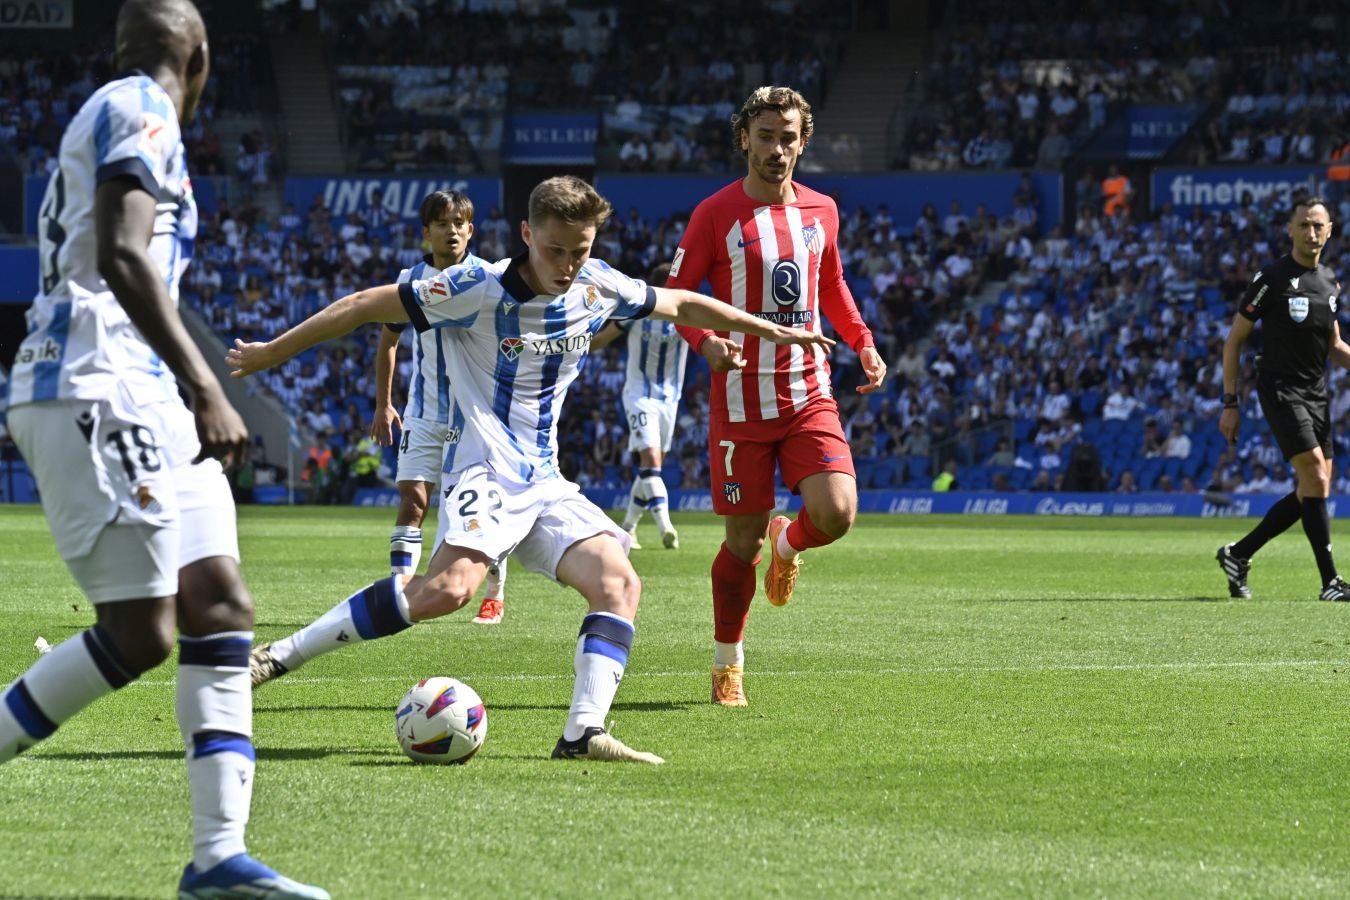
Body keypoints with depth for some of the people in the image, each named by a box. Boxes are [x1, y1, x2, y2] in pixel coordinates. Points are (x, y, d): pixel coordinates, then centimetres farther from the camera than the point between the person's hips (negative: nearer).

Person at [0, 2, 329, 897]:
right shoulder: (140, 112, -6)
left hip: (142, 402, 10)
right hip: (98, 393, -10)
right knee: (139, 632, -13)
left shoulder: (107, 118, 24)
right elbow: (122, 258, -19)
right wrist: (205, 388, -23)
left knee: (221, 605, 1)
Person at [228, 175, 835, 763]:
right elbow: (368, 305, -7)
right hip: (485, 469, -7)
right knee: (450, 587, -31)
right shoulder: (481, 289, -11)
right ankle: (280, 656, -27)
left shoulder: (597, 289, 6)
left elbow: (680, 304, 24)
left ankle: (583, 732, -17)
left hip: (544, 482, 7)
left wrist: (771, 330, 29)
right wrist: (272, 352, -4)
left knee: (619, 584, -11)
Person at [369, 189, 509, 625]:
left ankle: (495, 594, 19)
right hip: (425, 413, 2)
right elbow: (388, 341, 14)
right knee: (412, 500, -9)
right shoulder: (410, 280, 1)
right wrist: (383, 405, 10)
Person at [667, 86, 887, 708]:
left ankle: (788, 543, 21)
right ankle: (727, 666, 19)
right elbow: (677, 296, -1)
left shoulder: (820, 210, 9)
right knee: (743, 540, -1)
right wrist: (708, 342, -21)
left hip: (809, 395, 3)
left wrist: (862, 342, 8)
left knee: (836, 513, -17)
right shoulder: (716, 214, -4)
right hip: (741, 400, -3)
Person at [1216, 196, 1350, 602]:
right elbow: (1234, 340, -5)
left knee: (1311, 492, 7)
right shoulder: (1272, 278, -9)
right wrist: (1230, 404, -7)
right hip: (1281, 389, -7)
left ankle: (1238, 555, 21)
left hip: (1316, 394, 7)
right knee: (1316, 480, -17)